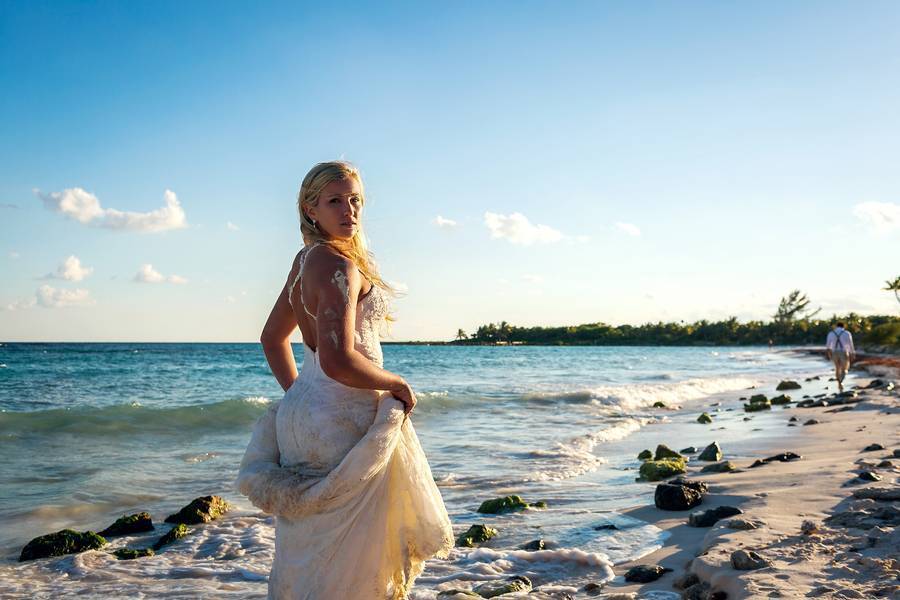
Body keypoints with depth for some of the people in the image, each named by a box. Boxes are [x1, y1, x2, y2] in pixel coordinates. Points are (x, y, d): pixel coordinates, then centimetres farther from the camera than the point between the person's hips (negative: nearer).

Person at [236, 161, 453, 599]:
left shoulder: (306, 259, 11)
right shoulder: (338, 264, -18)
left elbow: (272, 338, 22)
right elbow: (338, 362, -29)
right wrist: (397, 384, -13)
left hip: (307, 411, 10)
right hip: (343, 419, -10)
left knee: (314, 551, 19)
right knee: (343, 562, 1)